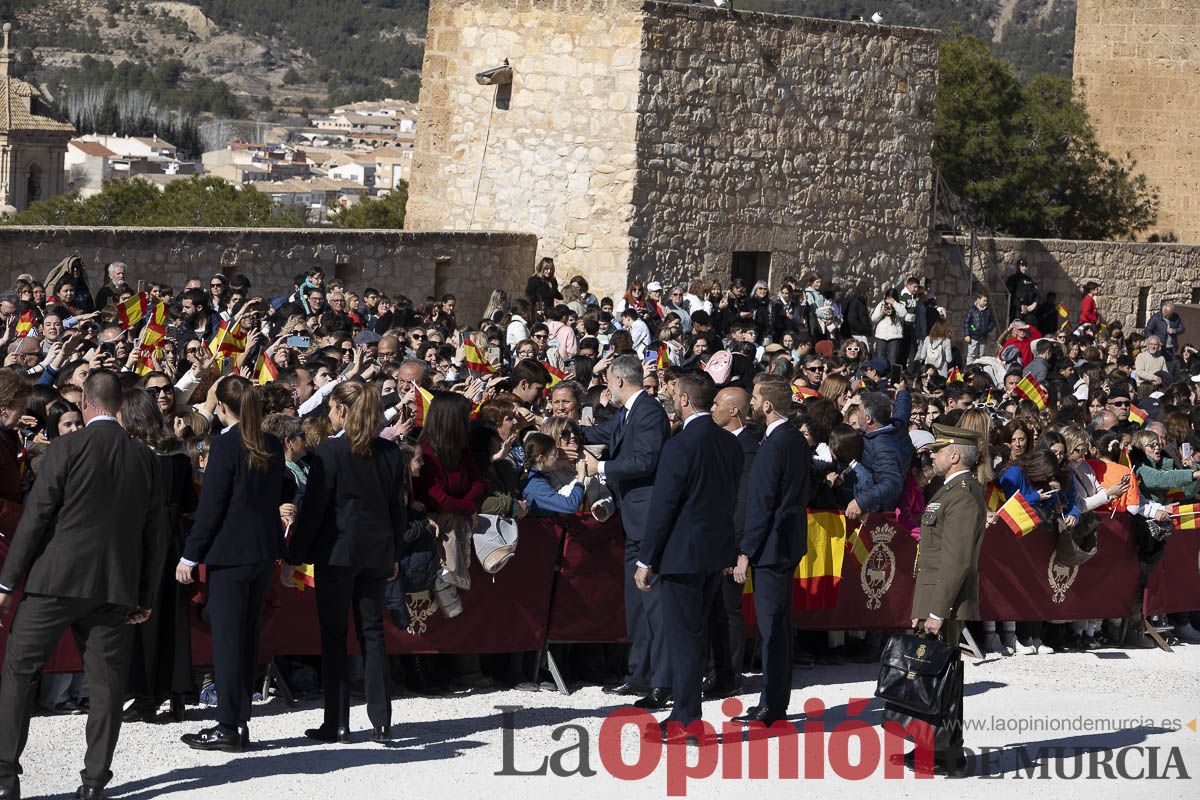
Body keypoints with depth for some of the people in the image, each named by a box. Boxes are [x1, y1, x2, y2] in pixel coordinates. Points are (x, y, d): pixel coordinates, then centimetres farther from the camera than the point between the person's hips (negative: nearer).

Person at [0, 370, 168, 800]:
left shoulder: (67, 448, -6)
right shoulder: (145, 458, 7)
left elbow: (36, 517, -7)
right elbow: (155, 532, 11)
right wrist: (145, 596, 18)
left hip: (57, 582, -3)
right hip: (115, 587, 4)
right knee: (106, 682, 7)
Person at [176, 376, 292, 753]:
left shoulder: (226, 445, -14)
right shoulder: (272, 446, 5)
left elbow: (210, 506, -14)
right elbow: (284, 493, 16)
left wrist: (190, 555, -9)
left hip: (230, 551, -7)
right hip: (264, 549, 7)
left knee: (227, 638, -3)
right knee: (248, 635, 12)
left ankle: (228, 728, -3)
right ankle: (240, 724, 16)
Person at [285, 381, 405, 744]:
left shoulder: (330, 451, -12)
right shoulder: (389, 452, 3)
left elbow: (312, 508, -11)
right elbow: (398, 505, 9)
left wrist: (292, 557, -5)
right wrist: (395, 553, 19)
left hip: (337, 551, -5)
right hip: (377, 551, 5)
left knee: (333, 635, 2)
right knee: (373, 632, 9)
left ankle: (337, 724, 2)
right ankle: (381, 721, 6)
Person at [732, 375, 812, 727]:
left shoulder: (773, 446, -19)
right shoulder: (798, 440, 9)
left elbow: (761, 504, -19)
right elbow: (807, 490, 18)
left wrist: (746, 553, -16)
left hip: (771, 545, -10)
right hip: (791, 540, 10)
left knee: (772, 626, -6)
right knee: (779, 623, 14)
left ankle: (772, 707, -5)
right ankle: (776, 702, 20)